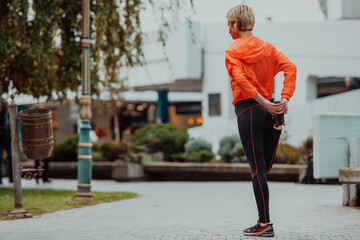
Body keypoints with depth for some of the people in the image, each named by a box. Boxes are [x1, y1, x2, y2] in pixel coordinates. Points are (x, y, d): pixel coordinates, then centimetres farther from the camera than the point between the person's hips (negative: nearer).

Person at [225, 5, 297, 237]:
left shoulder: (233, 52, -2)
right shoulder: (267, 47, 13)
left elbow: (241, 80, -19)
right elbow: (290, 68, -1)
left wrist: (264, 103, -21)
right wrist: (284, 100, -9)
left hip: (248, 109, -5)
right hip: (269, 112, 5)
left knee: (258, 169, -5)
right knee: (265, 167, 13)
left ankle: (265, 224, -5)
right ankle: (264, 221, 10)